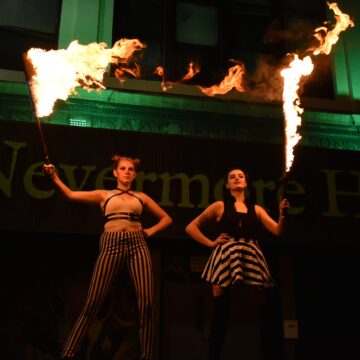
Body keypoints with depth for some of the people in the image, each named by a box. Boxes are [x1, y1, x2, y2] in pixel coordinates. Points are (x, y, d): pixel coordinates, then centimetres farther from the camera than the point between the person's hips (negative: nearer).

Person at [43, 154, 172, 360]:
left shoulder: (141, 197, 20)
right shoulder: (103, 195, 17)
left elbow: (166, 218, 25)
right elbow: (71, 195, 5)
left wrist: (150, 231, 10)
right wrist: (54, 177, -7)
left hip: (138, 244, 2)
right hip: (112, 245, -2)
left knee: (146, 302, -7)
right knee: (93, 302, -4)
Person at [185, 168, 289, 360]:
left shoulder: (256, 209, 19)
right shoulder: (220, 206, 11)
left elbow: (277, 231, 7)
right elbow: (191, 227, 11)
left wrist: (282, 214, -10)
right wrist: (211, 243, 2)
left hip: (251, 259, 2)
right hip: (226, 258, -2)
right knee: (220, 314, -6)